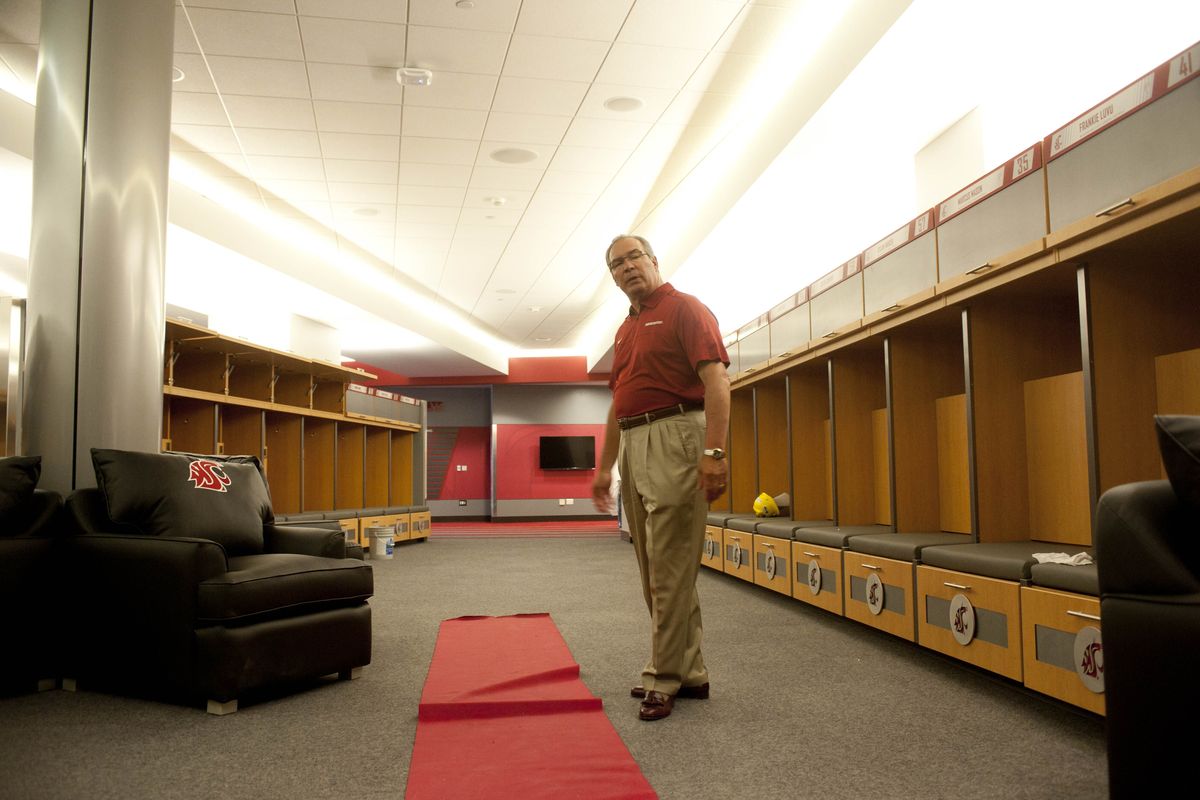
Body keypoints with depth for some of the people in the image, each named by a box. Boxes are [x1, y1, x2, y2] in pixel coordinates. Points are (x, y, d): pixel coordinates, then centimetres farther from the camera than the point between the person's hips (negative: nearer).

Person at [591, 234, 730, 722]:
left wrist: (714, 451, -23)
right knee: (655, 570, 10)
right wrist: (605, 466, 20)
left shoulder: (685, 308, -2)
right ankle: (689, 672, 20)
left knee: (669, 567, -6)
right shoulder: (625, 330, 22)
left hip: (675, 438, -9)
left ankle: (664, 678, 4)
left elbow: (716, 379, -13)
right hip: (633, 447, 9)